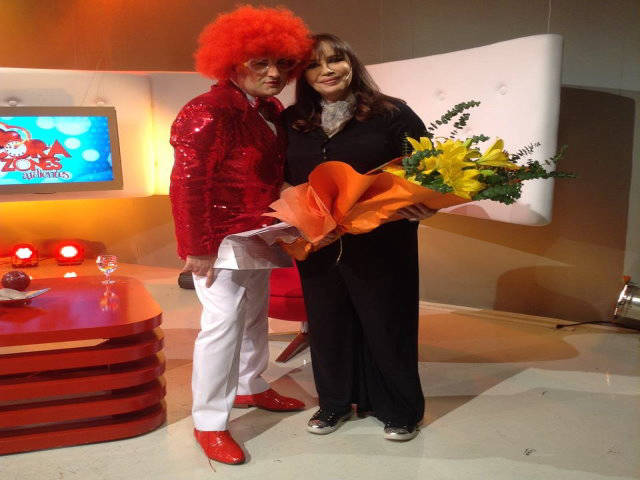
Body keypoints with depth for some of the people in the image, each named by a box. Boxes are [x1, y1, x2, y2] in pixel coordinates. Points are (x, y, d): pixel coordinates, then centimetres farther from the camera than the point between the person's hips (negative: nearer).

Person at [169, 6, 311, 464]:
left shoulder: (272, 110, 7)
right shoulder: (208, 112, -20)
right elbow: (187, 183, -23)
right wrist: (198, 249, -23)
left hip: (259, 237, 9)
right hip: (221, 240, -9)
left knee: (255, 314, 20)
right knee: (223, 322, -5)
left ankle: (252, 387, 40)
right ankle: (209, 423, 9)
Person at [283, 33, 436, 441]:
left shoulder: (392, 113, -3)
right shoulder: (292, 121, 8)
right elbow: (282, 178, 15)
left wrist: (421, 208, -23)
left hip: (382, 245, -3)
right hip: (318, 246, 4)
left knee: (386, 323, 8)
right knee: (328, 323, 14)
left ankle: (400, 409, 29)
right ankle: (335, 402, 35)